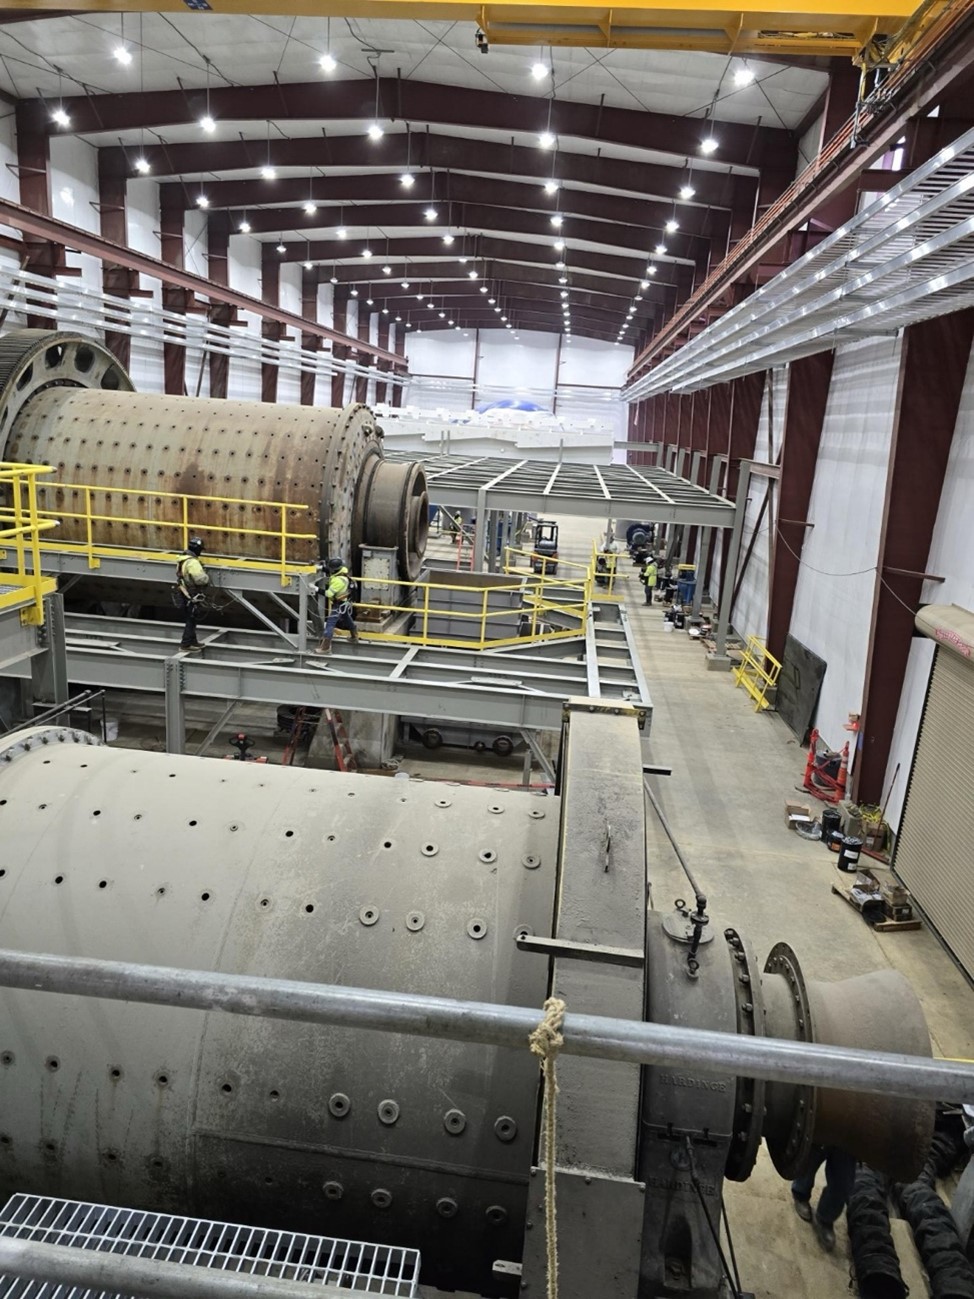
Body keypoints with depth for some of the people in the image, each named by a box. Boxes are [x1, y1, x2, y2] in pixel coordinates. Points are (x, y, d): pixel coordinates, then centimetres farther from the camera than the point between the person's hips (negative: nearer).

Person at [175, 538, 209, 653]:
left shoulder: (183, 559, 7)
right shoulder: (192, 562, -25)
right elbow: (200, 579, -35)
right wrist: (206, 576, -13)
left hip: (185, 593, 10)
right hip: (191, 596, -10)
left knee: (190, 619, 19)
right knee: (190, 620, 0)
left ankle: (192, 641, 29)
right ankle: (186, 644, 5)